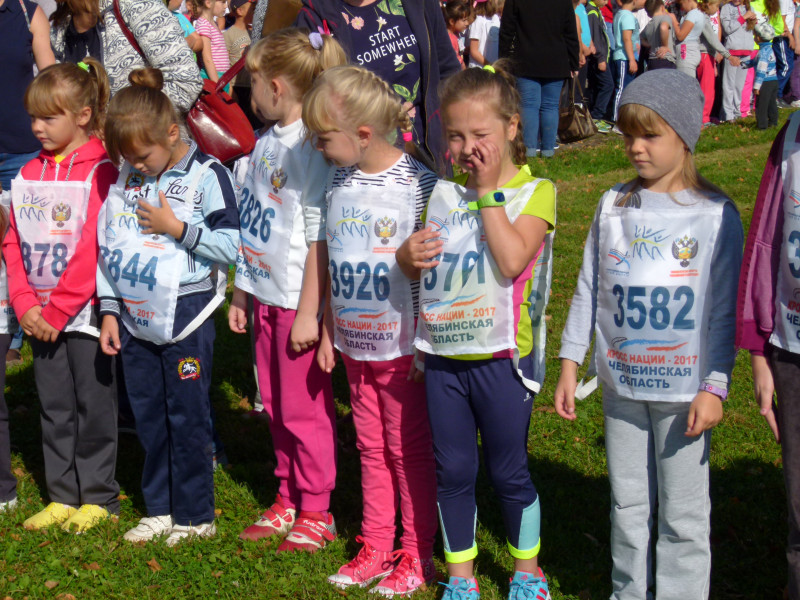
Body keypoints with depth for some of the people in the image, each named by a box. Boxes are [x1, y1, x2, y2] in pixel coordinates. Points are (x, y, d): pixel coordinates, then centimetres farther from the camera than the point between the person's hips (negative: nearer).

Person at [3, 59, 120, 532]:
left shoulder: (100, 172, -11)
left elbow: (94, 250, -16)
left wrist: (57, 311, -15)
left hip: (86, 313, -6)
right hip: (42, 318, 6)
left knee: (94, 405, 4)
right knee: (54, 406, 12)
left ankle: (98, 498, 15)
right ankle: (63, 496, 22)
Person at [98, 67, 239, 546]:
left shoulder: (206, 175, -9)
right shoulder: (126, 178, 7)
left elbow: (232, 245, -14)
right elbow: (109, 246, 12)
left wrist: (177, 228, -17)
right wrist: (109, 310, 9)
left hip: (185, 317, -6)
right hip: (136, 318, 6)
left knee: (187, 417, 2)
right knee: (148, 417, 13)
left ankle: (195, 516, 15)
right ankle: (160, 509, 26)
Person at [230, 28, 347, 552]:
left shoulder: (312, 149, -18)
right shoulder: (266, 143, 9)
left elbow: (319, 238, -19)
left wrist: (308, 311, -19)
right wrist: (242, 291, 17)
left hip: (300, 302, -8)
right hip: (267, 297, 8)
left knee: (305, 409, 3)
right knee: (276, 406, 16)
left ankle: (316, 513, 17)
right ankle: (288, 502, 30)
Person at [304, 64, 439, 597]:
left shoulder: (419, 185, -16)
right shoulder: (339, 183, 4)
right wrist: (328, 331, 14)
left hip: (403, 347, -6)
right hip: (355, 344, 6)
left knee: (410, 449, 6)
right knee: (371, 447, 15)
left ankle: (417, 555, 18)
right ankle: (376, 546, 27)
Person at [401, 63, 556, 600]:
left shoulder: (535, 191, -6)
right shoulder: (445, 190, 8)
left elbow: (512, 260, -22)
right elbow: (419, 264, 17)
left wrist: (490, 192, -16)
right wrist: (409, 254, -7)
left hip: (501, 356, -4)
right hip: (444, 355, 5)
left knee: (509, 472, 8)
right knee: (453, 471, 13)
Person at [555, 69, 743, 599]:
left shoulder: (715, 214, -7)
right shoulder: (613, 206, 4)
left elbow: (725, 308, -6)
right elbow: (589, 290, 9)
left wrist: (715, 387, -10)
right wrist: (570, 364, 7)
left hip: (683, 390, -4)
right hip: (621, 385, 4)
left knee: (682, 512, 4)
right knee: (628, 503, 15)